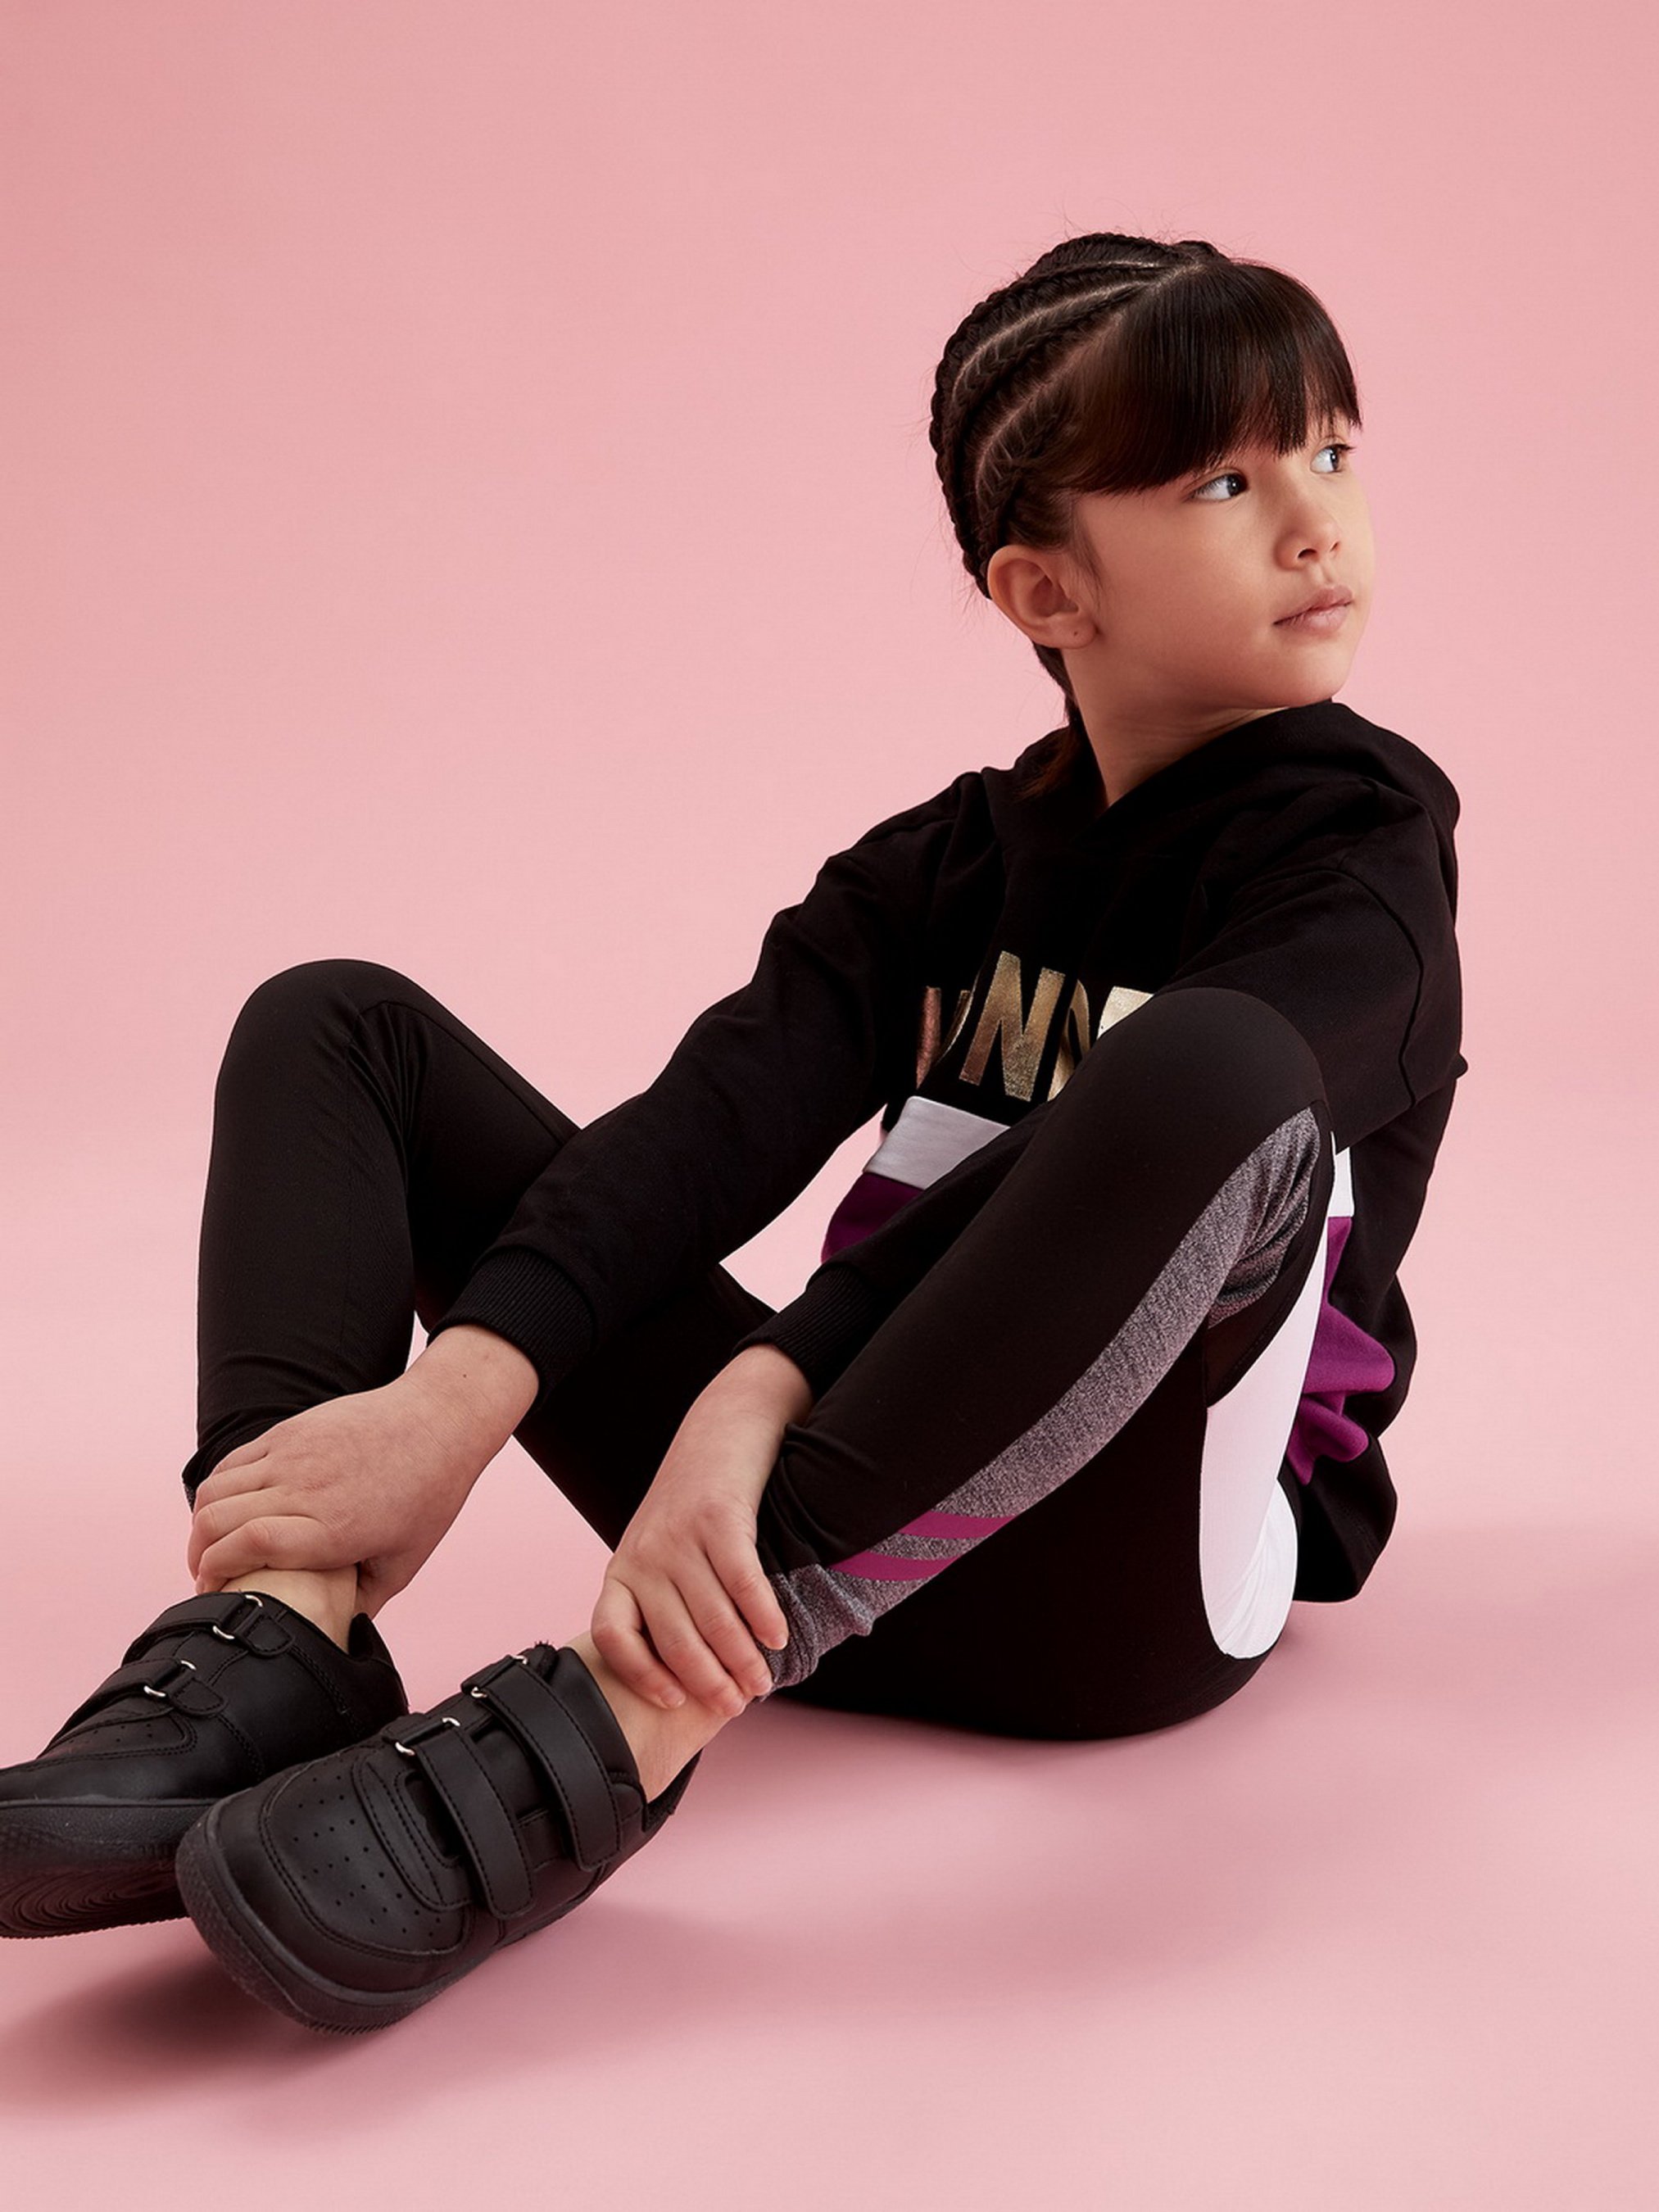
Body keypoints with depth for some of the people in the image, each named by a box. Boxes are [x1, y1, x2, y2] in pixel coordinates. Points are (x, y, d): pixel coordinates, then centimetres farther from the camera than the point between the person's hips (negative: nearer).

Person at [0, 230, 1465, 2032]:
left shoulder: (1354, 842, -3)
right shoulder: (943, 867, 11)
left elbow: (1081, 1181, -21)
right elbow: (726, 1114, -8)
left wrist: (755, 1392, -35)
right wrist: (458, 1394, -25)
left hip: (1116, 1565, -5)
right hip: (805, 1506, 5)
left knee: (1219, 1070, -36)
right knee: (337, 1025, 4)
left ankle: (619, 1727, -38)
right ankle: (282, 1637, -22)